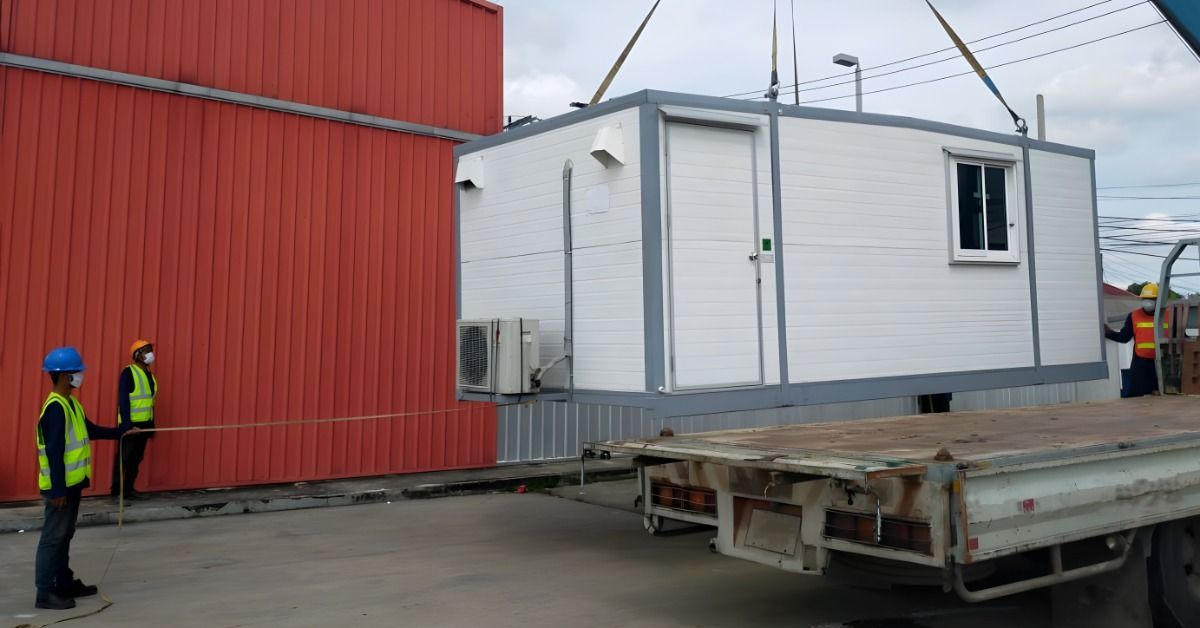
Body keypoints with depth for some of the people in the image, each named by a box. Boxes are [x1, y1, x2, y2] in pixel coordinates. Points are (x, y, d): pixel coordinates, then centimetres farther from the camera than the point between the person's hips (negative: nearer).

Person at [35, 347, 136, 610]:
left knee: (65, 534, 16)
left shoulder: (71, 403, 10)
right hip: (60, 485, -10)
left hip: (72, 482, 10)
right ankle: (45, 592, 3)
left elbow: (90, 430, 23)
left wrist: (120, 431, 21)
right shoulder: (56, 408, -21)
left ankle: (64, 583, 25)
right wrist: (57, 489, -23)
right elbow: (54, 452, -23)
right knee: (54, 536, -4)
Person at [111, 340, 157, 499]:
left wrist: (152, 423, 14)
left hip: (144, 423, 8)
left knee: (137, 457, 12)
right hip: (130, 423, -8)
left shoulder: (149, 374, 13)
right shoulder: (129, 372, -10)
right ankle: (117, 489, 6)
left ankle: (129, 488, 20)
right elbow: (123, 400, -16)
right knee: (124, 457, -1)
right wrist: (126, 424, -22)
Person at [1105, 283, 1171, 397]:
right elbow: (1124, 337, -1)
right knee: (1136, 395, 0)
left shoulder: (1168, 315, 4)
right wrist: (1108, 333, -13)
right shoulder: (1133, 316, 2)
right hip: (1140, 362, -1)